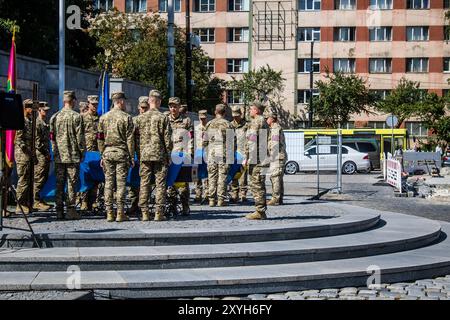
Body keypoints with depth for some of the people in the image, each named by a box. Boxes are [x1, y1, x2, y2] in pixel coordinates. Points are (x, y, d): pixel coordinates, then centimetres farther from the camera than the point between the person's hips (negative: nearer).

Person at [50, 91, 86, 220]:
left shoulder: (55, 117, 7)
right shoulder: (76, 116, -8)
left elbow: (52, 137, 11)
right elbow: (80, 137, -8)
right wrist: (82, 152, 2)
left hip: (59, 156, 5)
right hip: (73, 155, -4)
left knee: (59, 183, 8)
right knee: (72, 182, 0)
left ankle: (59, 210, 10)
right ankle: (71, 210, 0)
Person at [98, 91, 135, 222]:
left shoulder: (103, 117, 7)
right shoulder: (126, 117, -5)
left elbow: (100, 138, 9)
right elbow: (130, 139, -6)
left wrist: (102, 155, 15)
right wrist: (132, 157, -1)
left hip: (107, 153, 3)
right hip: (121, 153, -3)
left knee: (108, 182, 6)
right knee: (121, 183, 0)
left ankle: (109, 213, 6)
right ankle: (120, 213, -1)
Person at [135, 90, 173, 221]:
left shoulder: (140, 118, 5)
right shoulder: (163, 118, -3)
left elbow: (136, 138, 7)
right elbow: (167, 139, -4)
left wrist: (138, 154, 14)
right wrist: (168, 154, 5)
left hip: (144, 155, 3)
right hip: (160, 155, -2)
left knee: (144, 184, 5)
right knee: (160, 184, 2)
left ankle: (144, 212, 5)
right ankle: (159, 212, 1)